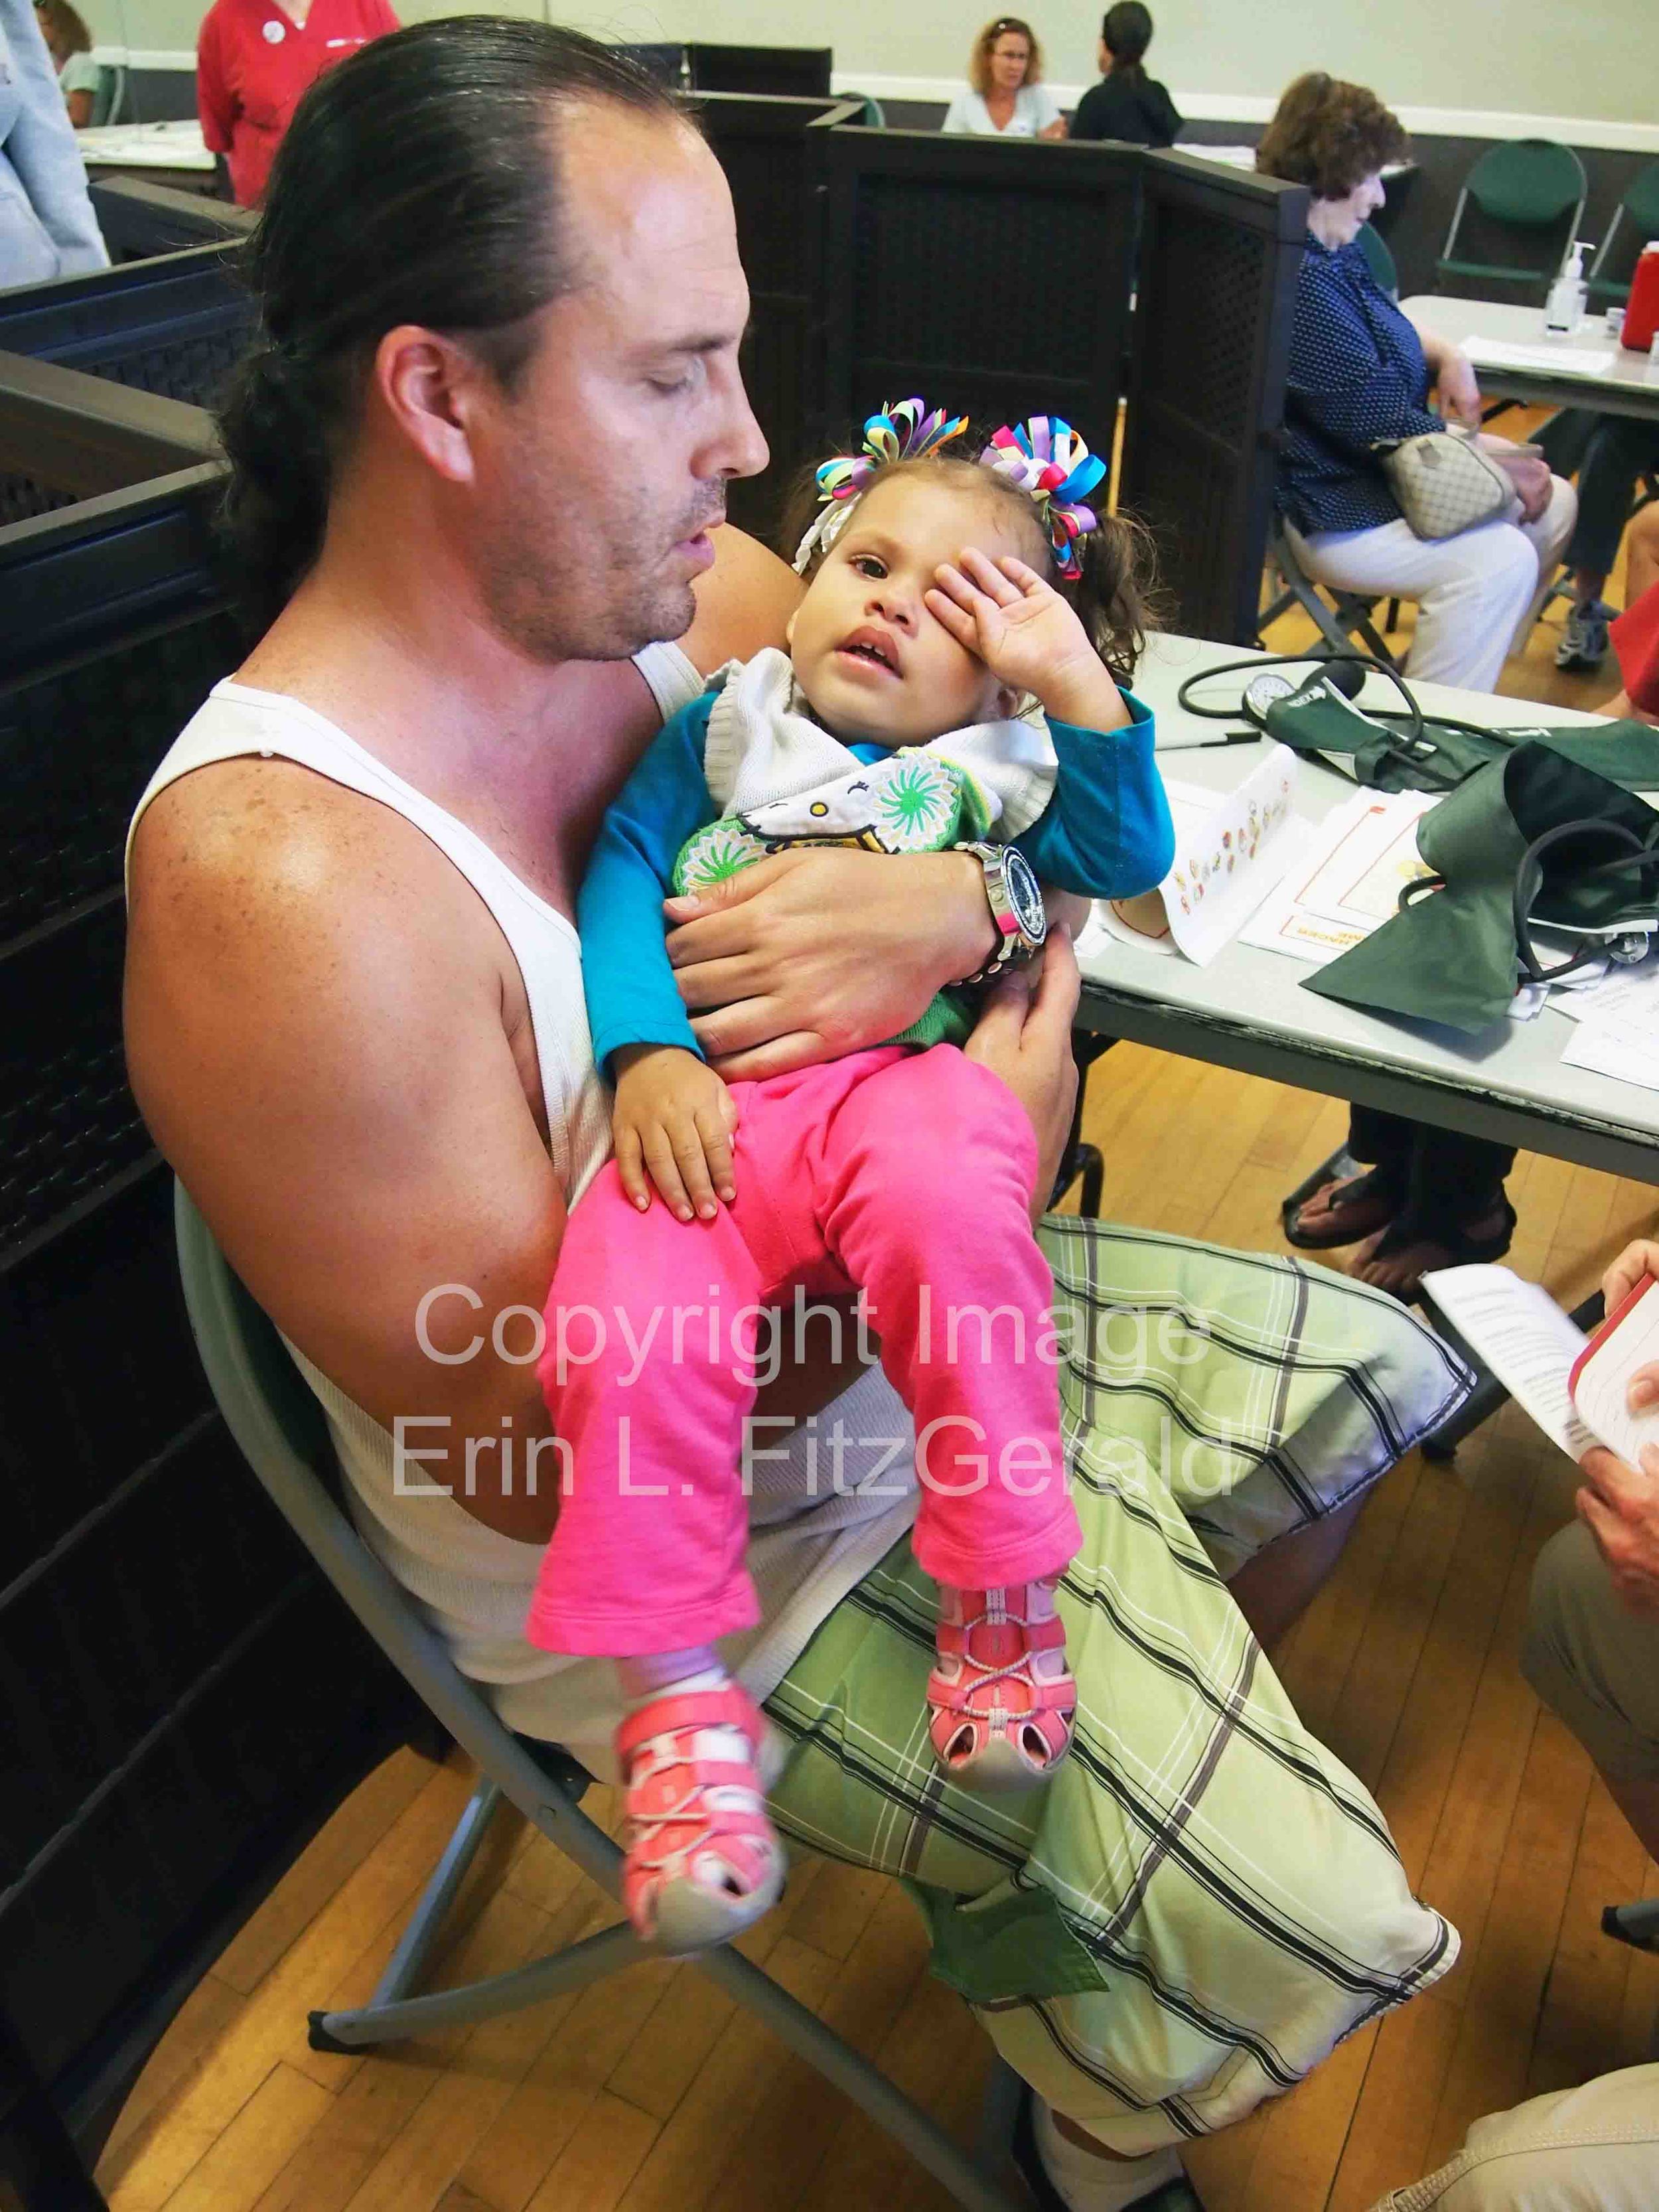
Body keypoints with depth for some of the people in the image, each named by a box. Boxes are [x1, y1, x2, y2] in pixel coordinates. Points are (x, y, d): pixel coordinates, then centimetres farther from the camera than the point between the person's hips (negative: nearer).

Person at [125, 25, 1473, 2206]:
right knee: (1297, 1923, -8)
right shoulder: (281, 896, -32)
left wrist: (961, 896, -26)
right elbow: (553, 1448, -26)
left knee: (1374, 1371, 17)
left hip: (921, 1319, 8)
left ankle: (1164, 1716, 43)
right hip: (693, 1572, -7)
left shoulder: (684, 584, -10)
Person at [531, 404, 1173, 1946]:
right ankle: (677, 1700, -12)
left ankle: (1003, 1591, -19)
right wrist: (647, 1048, -8)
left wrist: (1077, 681, -2)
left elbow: (1131, 858, 8)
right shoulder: (726, 725, 21)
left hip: (897, 1081, 0)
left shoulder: (995, 772, 21)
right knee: (628, 1322, -28)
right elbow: (624, 865, 9)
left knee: (942, 1196, -37)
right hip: (712, 1106, 1)